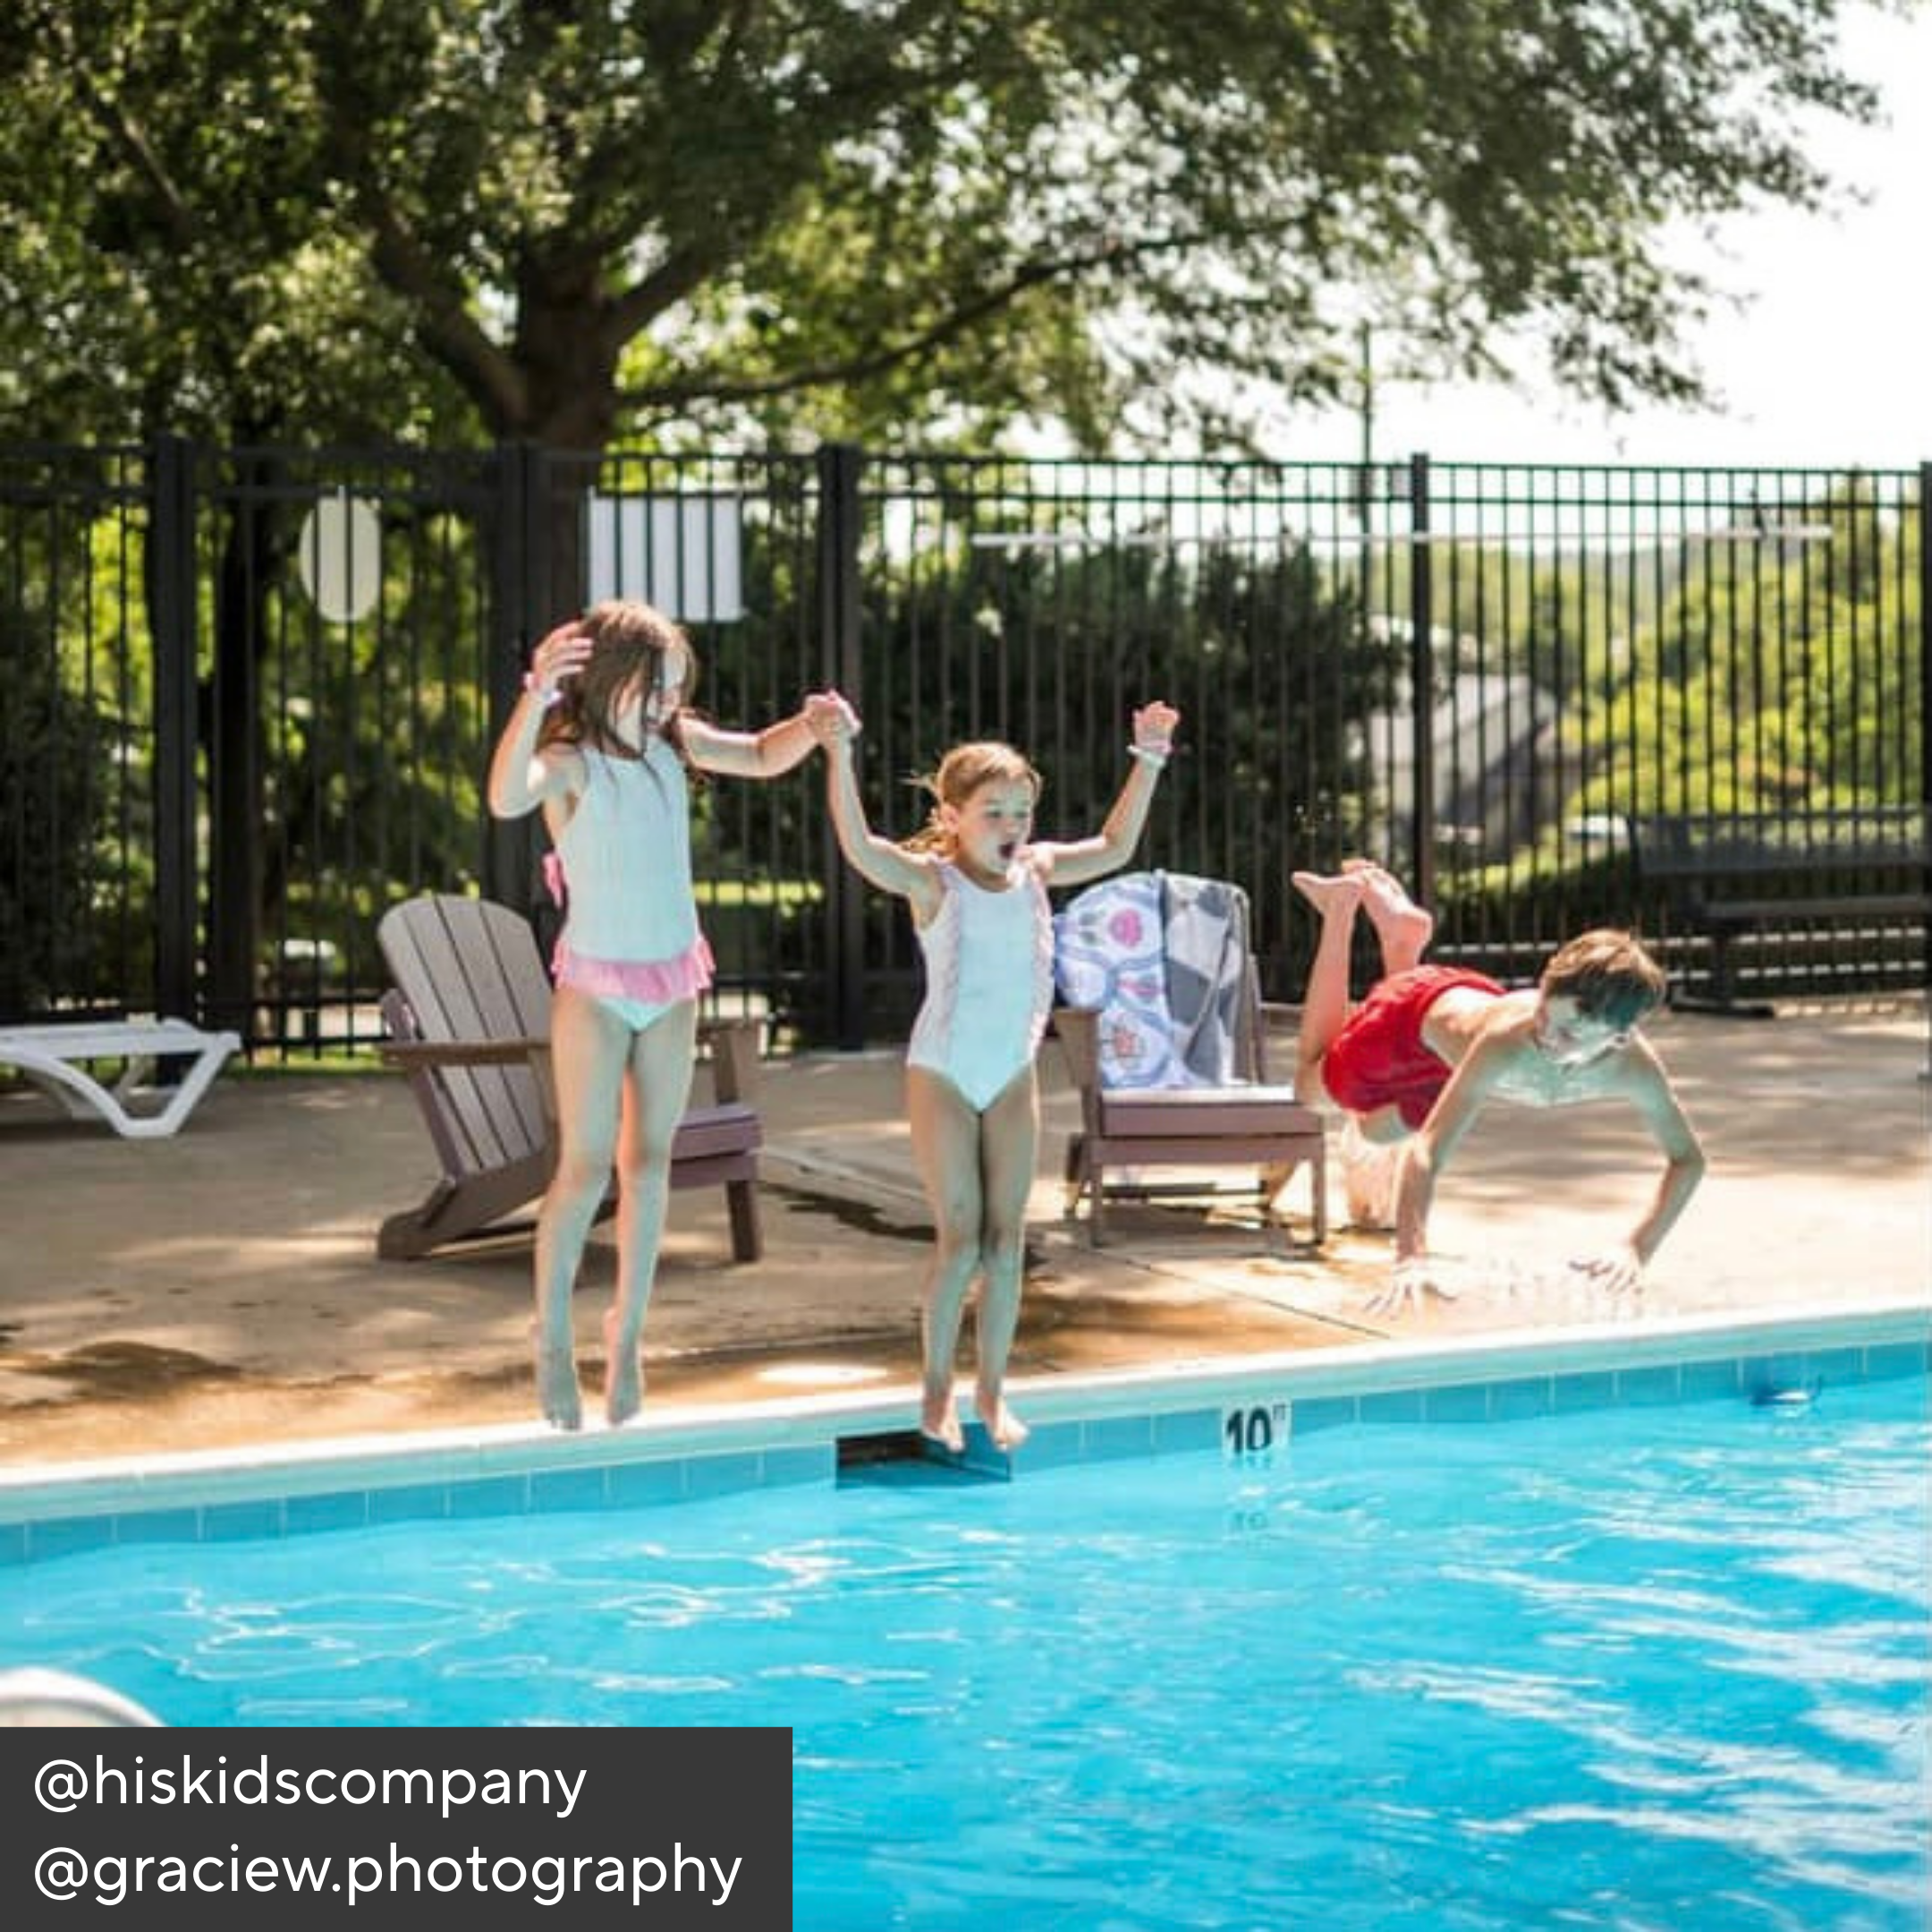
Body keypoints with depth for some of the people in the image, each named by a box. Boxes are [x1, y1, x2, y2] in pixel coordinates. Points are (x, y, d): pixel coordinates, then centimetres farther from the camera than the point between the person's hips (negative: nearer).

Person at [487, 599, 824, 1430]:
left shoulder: (674, 746, 1)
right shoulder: (570, 762, -17)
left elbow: (762, 756, 14)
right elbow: (507, 798, -38)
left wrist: (813, 726, -8)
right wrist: (534, 699, -53)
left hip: (673, 985, 5)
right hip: (596, 989, -5)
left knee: (649, 1160, 9)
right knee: (586, 1167, -4)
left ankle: (627, 1332, 18)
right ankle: (553, 1338, 9)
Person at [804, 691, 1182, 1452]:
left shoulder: (1035, 870, 1)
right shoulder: (931, 880, -14)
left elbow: (1114, 848, 11)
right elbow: (860, 848, -31)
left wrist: (1146, 763, 4)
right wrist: (840, 754, -43)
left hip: (1013, 1075, 4)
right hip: (942, 1074, -4)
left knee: (1007, 1238, 5)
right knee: (959, 1238, -3)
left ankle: (992, 1389, 14)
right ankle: (937, 1385, 13)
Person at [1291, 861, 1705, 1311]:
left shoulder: (1635, 1067, -41)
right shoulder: (1507, 1040, -52)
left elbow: (1688, 1160, -29)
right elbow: (1426, 1152, -55)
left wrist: (1637, 1248, -45)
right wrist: (1412, 1258, -69)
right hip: (1421, 1013, -4)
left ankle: (1403, 931, 44)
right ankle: (1344, 905, 36)